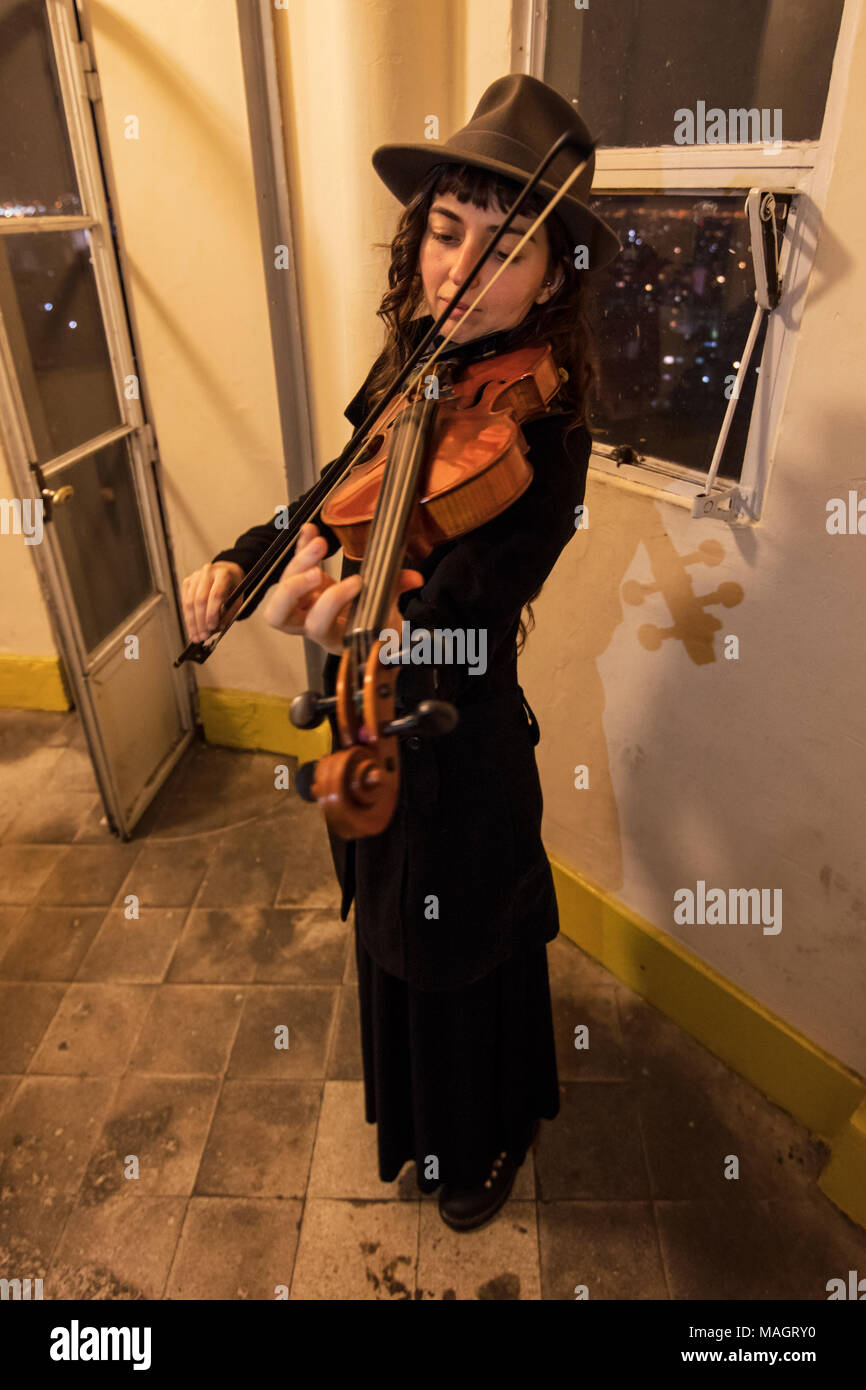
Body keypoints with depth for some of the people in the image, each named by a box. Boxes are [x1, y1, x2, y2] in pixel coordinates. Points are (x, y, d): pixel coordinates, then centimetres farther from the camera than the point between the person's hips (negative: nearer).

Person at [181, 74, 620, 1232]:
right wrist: (240, 559, -4)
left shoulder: (543, 441, -23)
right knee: (392, 941, 29)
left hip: (459, 756, -7)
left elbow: (466, 614, -35)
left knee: (465, 966, 18)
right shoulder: (407, 377, -3)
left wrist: (375, 611, -57)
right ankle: (414, 1110, 63)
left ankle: (485, 1142, 53)